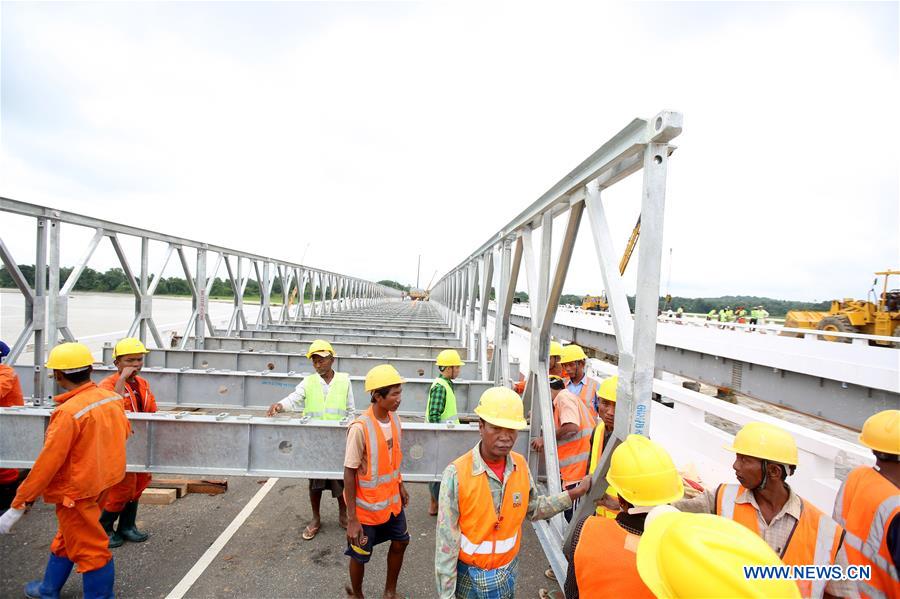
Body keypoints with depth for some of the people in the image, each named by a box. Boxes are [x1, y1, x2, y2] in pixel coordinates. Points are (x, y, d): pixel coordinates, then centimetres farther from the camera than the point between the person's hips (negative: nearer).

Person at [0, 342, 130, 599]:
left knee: (89, 551, 7)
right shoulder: (112, 397, -6)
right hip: (99, 479, 8)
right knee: (67, 539, 28)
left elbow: (47, 464, -23)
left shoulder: (68, 412, -27)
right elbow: (125, 432, 11)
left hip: (76, 490, -8)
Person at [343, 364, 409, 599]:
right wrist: (352, 518, -18)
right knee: (360, 555, 14)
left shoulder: (395, 419, -6)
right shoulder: (360, 428, -27)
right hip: (367, 507, -6)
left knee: (400, 542, 20)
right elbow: (349, 473, -21)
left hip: (392, 501, 6)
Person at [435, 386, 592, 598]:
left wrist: (574, 494, -1)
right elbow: (446, 542, -18)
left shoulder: (520, 465, -9)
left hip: (508, 573, 4)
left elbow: (533, 509, 6)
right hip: (469, 576, -4)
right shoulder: (457, 473, -25)